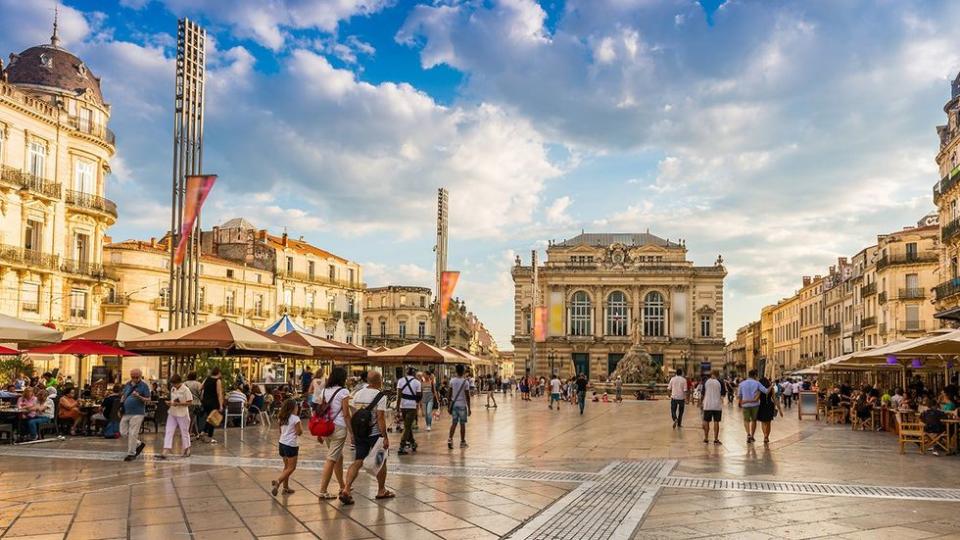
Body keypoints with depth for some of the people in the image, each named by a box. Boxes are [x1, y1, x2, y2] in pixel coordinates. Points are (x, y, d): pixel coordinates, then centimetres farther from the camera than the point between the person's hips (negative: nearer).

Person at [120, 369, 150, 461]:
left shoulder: (144, 386, -7)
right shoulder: (128, 384, 10)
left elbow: (148, 399, -8)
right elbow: (123, 396, 20)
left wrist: (139, 397, -25)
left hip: (137, 413, -6)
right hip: (126, 412, 6)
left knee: (132, 434, -5)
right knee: (123, 432, 8)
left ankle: (131, 454, 6)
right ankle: (139, 444, 26)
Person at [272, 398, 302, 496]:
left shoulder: (282, 418, 8)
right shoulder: (295, 418, -13)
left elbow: (280, 432, 13)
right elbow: (299, 432, -11)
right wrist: (301, 426, 5)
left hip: (282, 443, 8)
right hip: (291, 445, -8)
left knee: (287, 467, 18)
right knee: (291, 467, -2)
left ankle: (285, 487, 18)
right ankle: (277, 482, -19)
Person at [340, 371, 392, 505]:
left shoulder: (357, 393, 7)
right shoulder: (380, 396, -12)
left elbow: (347, 414, 6)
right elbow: (380, 418, -18)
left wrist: (352, 432, 13)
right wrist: (385, 437, -15)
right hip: (375, 434, -5)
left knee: (357, 462, 6)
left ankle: (346, 490, -10)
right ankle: (381, 491, 24)